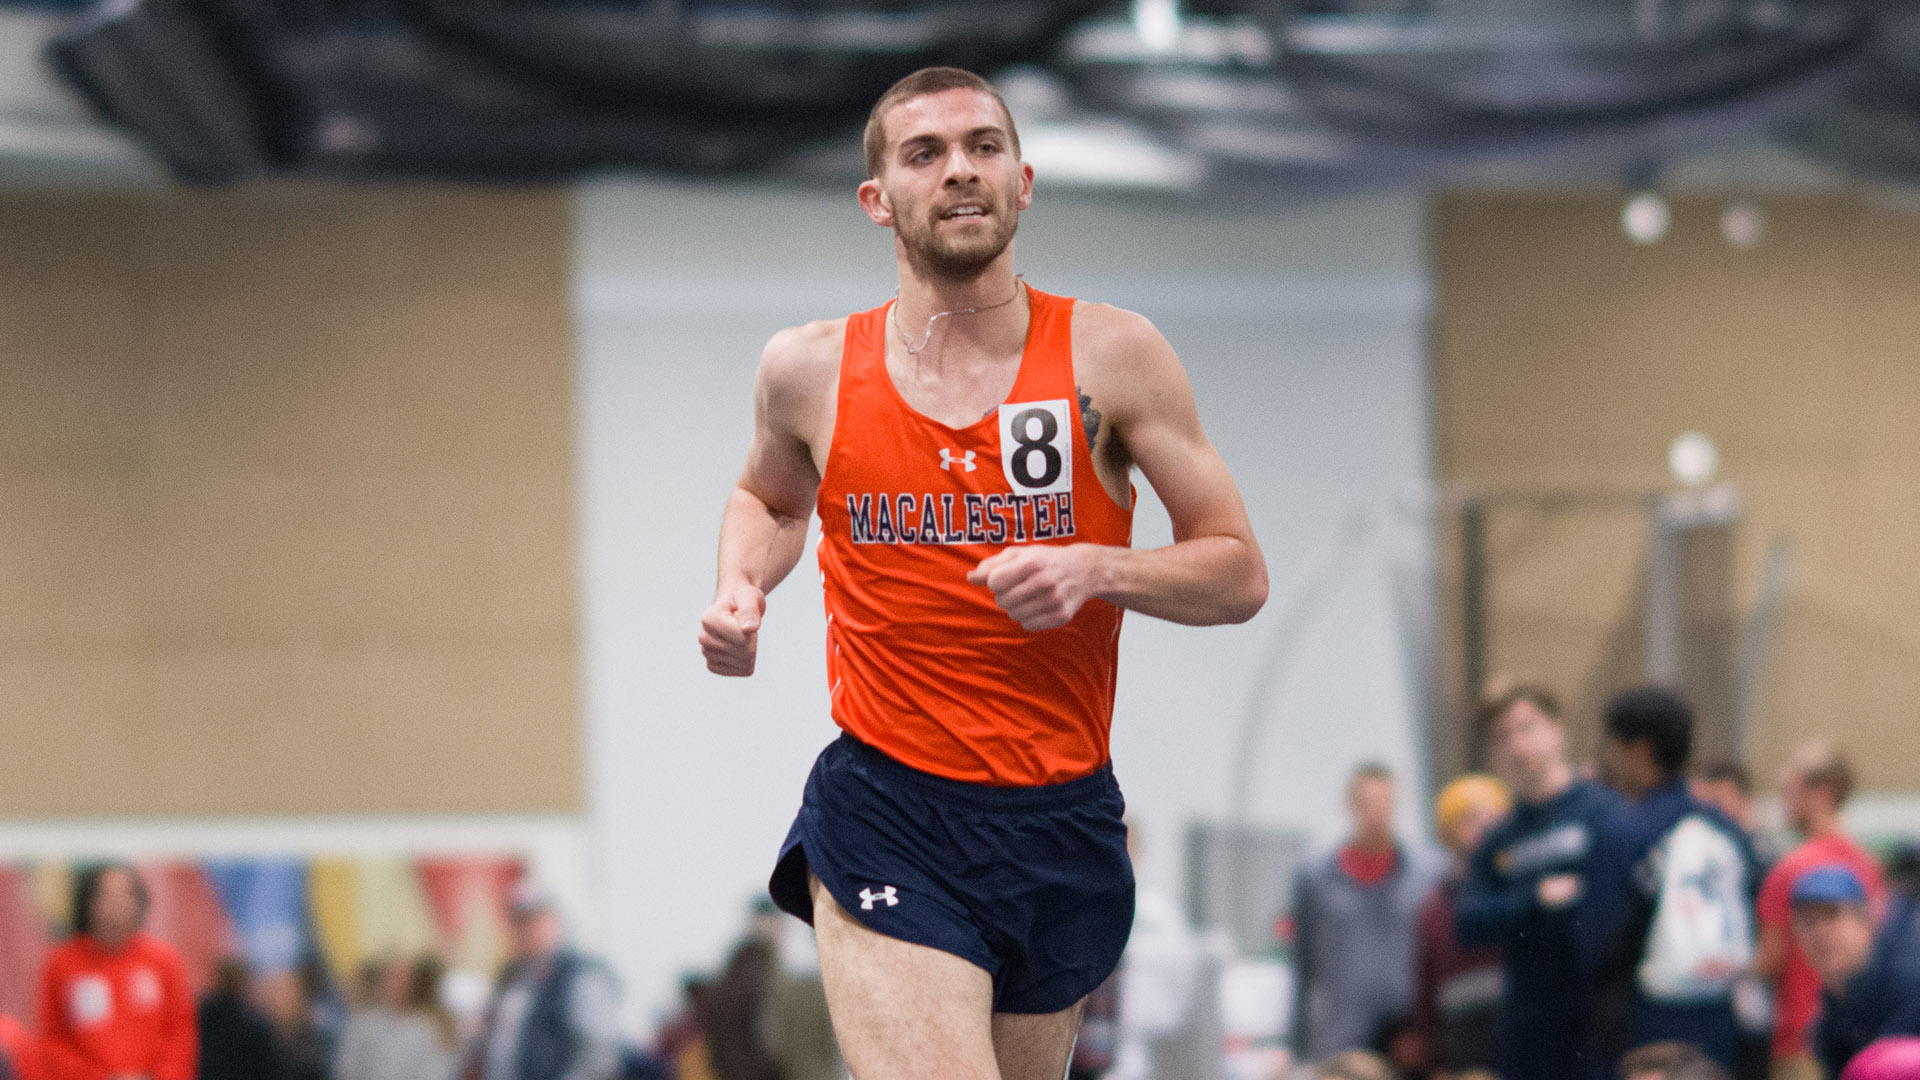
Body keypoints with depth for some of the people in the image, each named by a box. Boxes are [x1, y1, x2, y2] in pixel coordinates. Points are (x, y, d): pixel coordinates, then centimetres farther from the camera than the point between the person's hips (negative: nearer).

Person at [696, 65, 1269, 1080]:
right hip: (883, 816, -2)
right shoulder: (810, 370, 3)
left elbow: (1239, 576, 2)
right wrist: (741, 587, 4)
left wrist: (1096, 570, -16)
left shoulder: (1111, 357, -1)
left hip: (1059, 823, 2)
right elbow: (768, 497, 26)